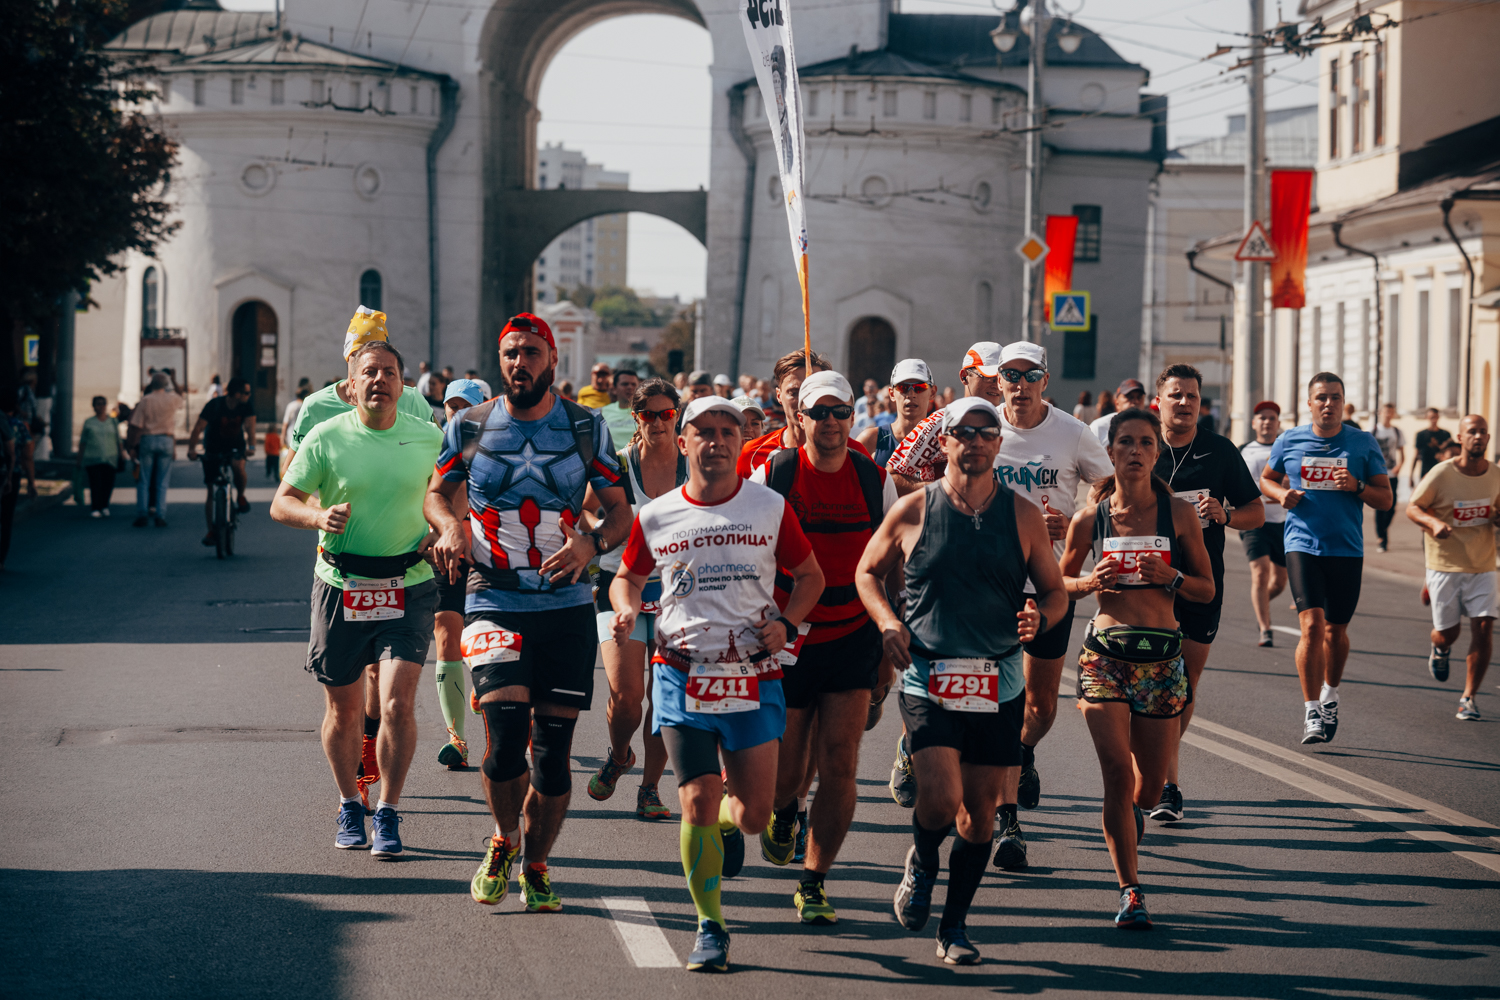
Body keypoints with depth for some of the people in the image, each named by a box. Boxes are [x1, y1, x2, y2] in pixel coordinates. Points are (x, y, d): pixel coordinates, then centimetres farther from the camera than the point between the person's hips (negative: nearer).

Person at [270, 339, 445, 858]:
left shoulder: (428, 438, 1)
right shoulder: (326, 438, -3)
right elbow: (281, 503, 1)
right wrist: (318, 516, -20)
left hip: (408, 588, 0)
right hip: (340, 587, 0)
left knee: (398, 703, -13)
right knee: (342, 710, 10)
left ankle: (388, 815, -1)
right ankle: (350, 807, 30)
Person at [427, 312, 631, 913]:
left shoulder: (587, 427, 5)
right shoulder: (469, 427, 4)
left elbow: (620, 512, 8)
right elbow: (437, 490, 20)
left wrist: (591, 545, -14)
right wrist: (449, 525, -3)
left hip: (567, 605, 1)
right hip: (493, 603, -1)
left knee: (553, 747, 1)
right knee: (505, 733, -17)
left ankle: (535, 865, 21)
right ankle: (504, 840, 11)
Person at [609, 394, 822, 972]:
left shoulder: (771, 508, 2)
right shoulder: (655, 518, 4)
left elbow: (810, 575, 13)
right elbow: (627, 577, 19)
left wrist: (786, 623, -4)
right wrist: (627, 610, -3)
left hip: (755, 676, 0)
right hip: (683, 674, 0)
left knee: (756, 814, -1)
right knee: (697, 803, -8)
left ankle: (728, 818, 38)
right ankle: (710, 929, 7)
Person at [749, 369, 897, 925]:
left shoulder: (875, 480, 2)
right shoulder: (771, 476, -4)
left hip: (853, 638, 1)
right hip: (786, 643, -1)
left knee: (838, 766, -8)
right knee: (784, 771, 5)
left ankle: (813, 883, 4)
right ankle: (783, 812, 42)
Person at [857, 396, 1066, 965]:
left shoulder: (1022, 516, 4)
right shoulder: (913, 511, 1)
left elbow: (1055, 590, 11)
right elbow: (868, 572, 14)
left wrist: (1040, 615, -12)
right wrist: (887, 623, -4)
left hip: (1000, 682, 2)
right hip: (928, 678, -2)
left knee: (980, 810, 6)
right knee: (940, 798, -18)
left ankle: (954, 927, 21)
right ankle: (921, 862, 17)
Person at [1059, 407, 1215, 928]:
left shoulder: (1179, 513, 0)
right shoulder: (1090, 518, 0)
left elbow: (1206, 589, 6)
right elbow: (1060, 581, 13)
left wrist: (1170, 577, -13)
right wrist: (1091, 582, -8)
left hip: (1161, 654, 1)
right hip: (1104, 652, -1)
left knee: (1151, 781, 8)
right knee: (1117, 776, -11)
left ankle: (1133, 811, 47)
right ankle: (1130, 891, 1)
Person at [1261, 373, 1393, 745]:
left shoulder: (1364, 443, 2)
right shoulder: (1289, 442, 3)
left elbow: (1385, 498, 4)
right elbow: (1266, 479, 19)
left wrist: (1356, 487, -16)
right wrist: (1281, 494, -4)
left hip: (1347, 550, 1)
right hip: (1302, 544, -1)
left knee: (1336, 630, 11)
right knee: (1312, 624, -16)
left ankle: (1330, 696, 37)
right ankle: (1311, 713, -11)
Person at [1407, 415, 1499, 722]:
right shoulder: (1442, 473, -11)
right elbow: (1413, 508, -5)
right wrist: (1433, 522, -25)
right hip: (1445, 565, -3)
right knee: (1448, 632, 3)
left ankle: (1468, 698, 1)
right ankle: (1440, 649, 44)